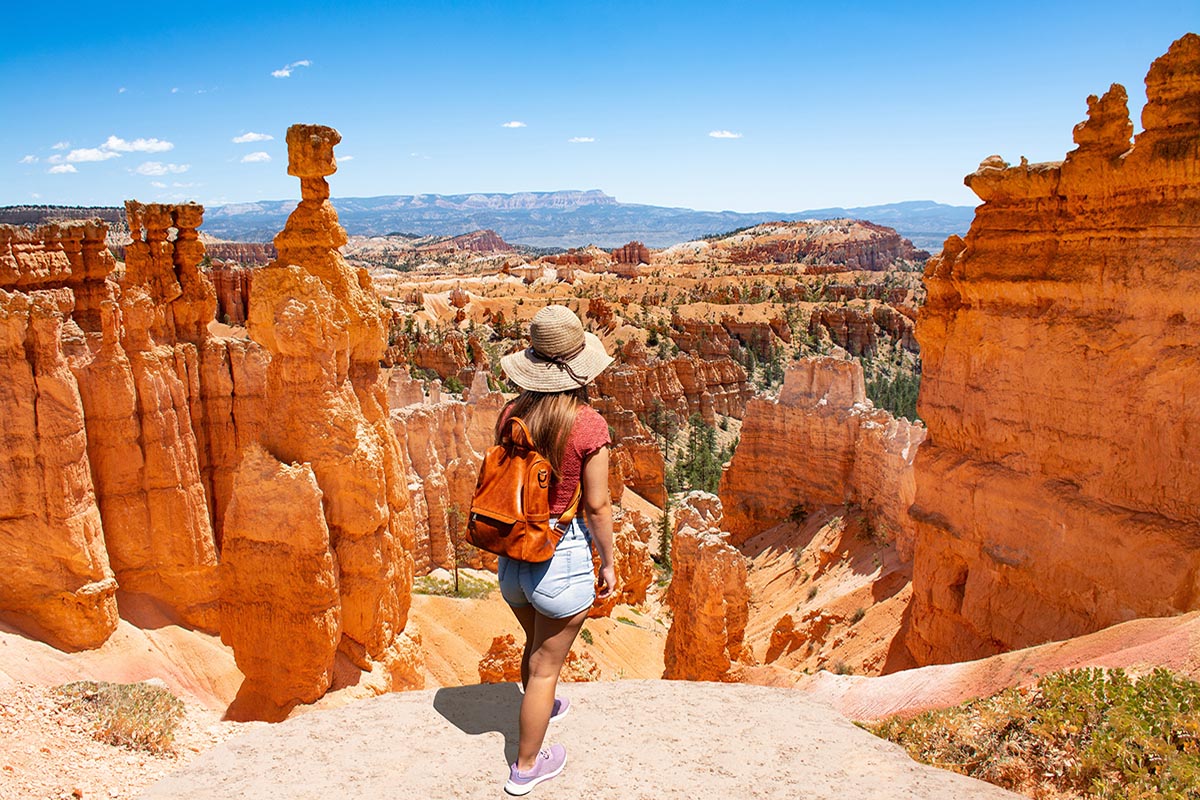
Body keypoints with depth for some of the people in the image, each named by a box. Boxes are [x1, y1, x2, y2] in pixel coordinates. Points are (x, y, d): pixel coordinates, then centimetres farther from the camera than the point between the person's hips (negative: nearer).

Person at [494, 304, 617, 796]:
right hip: (563, 556, -5)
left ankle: (542, 709, 57)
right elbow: (596, 505, -14)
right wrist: (608, 563, 0)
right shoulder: (589, 425, -20)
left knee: (535, 644, 31)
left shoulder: (511, 414, -6)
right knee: (545, 665, 13)